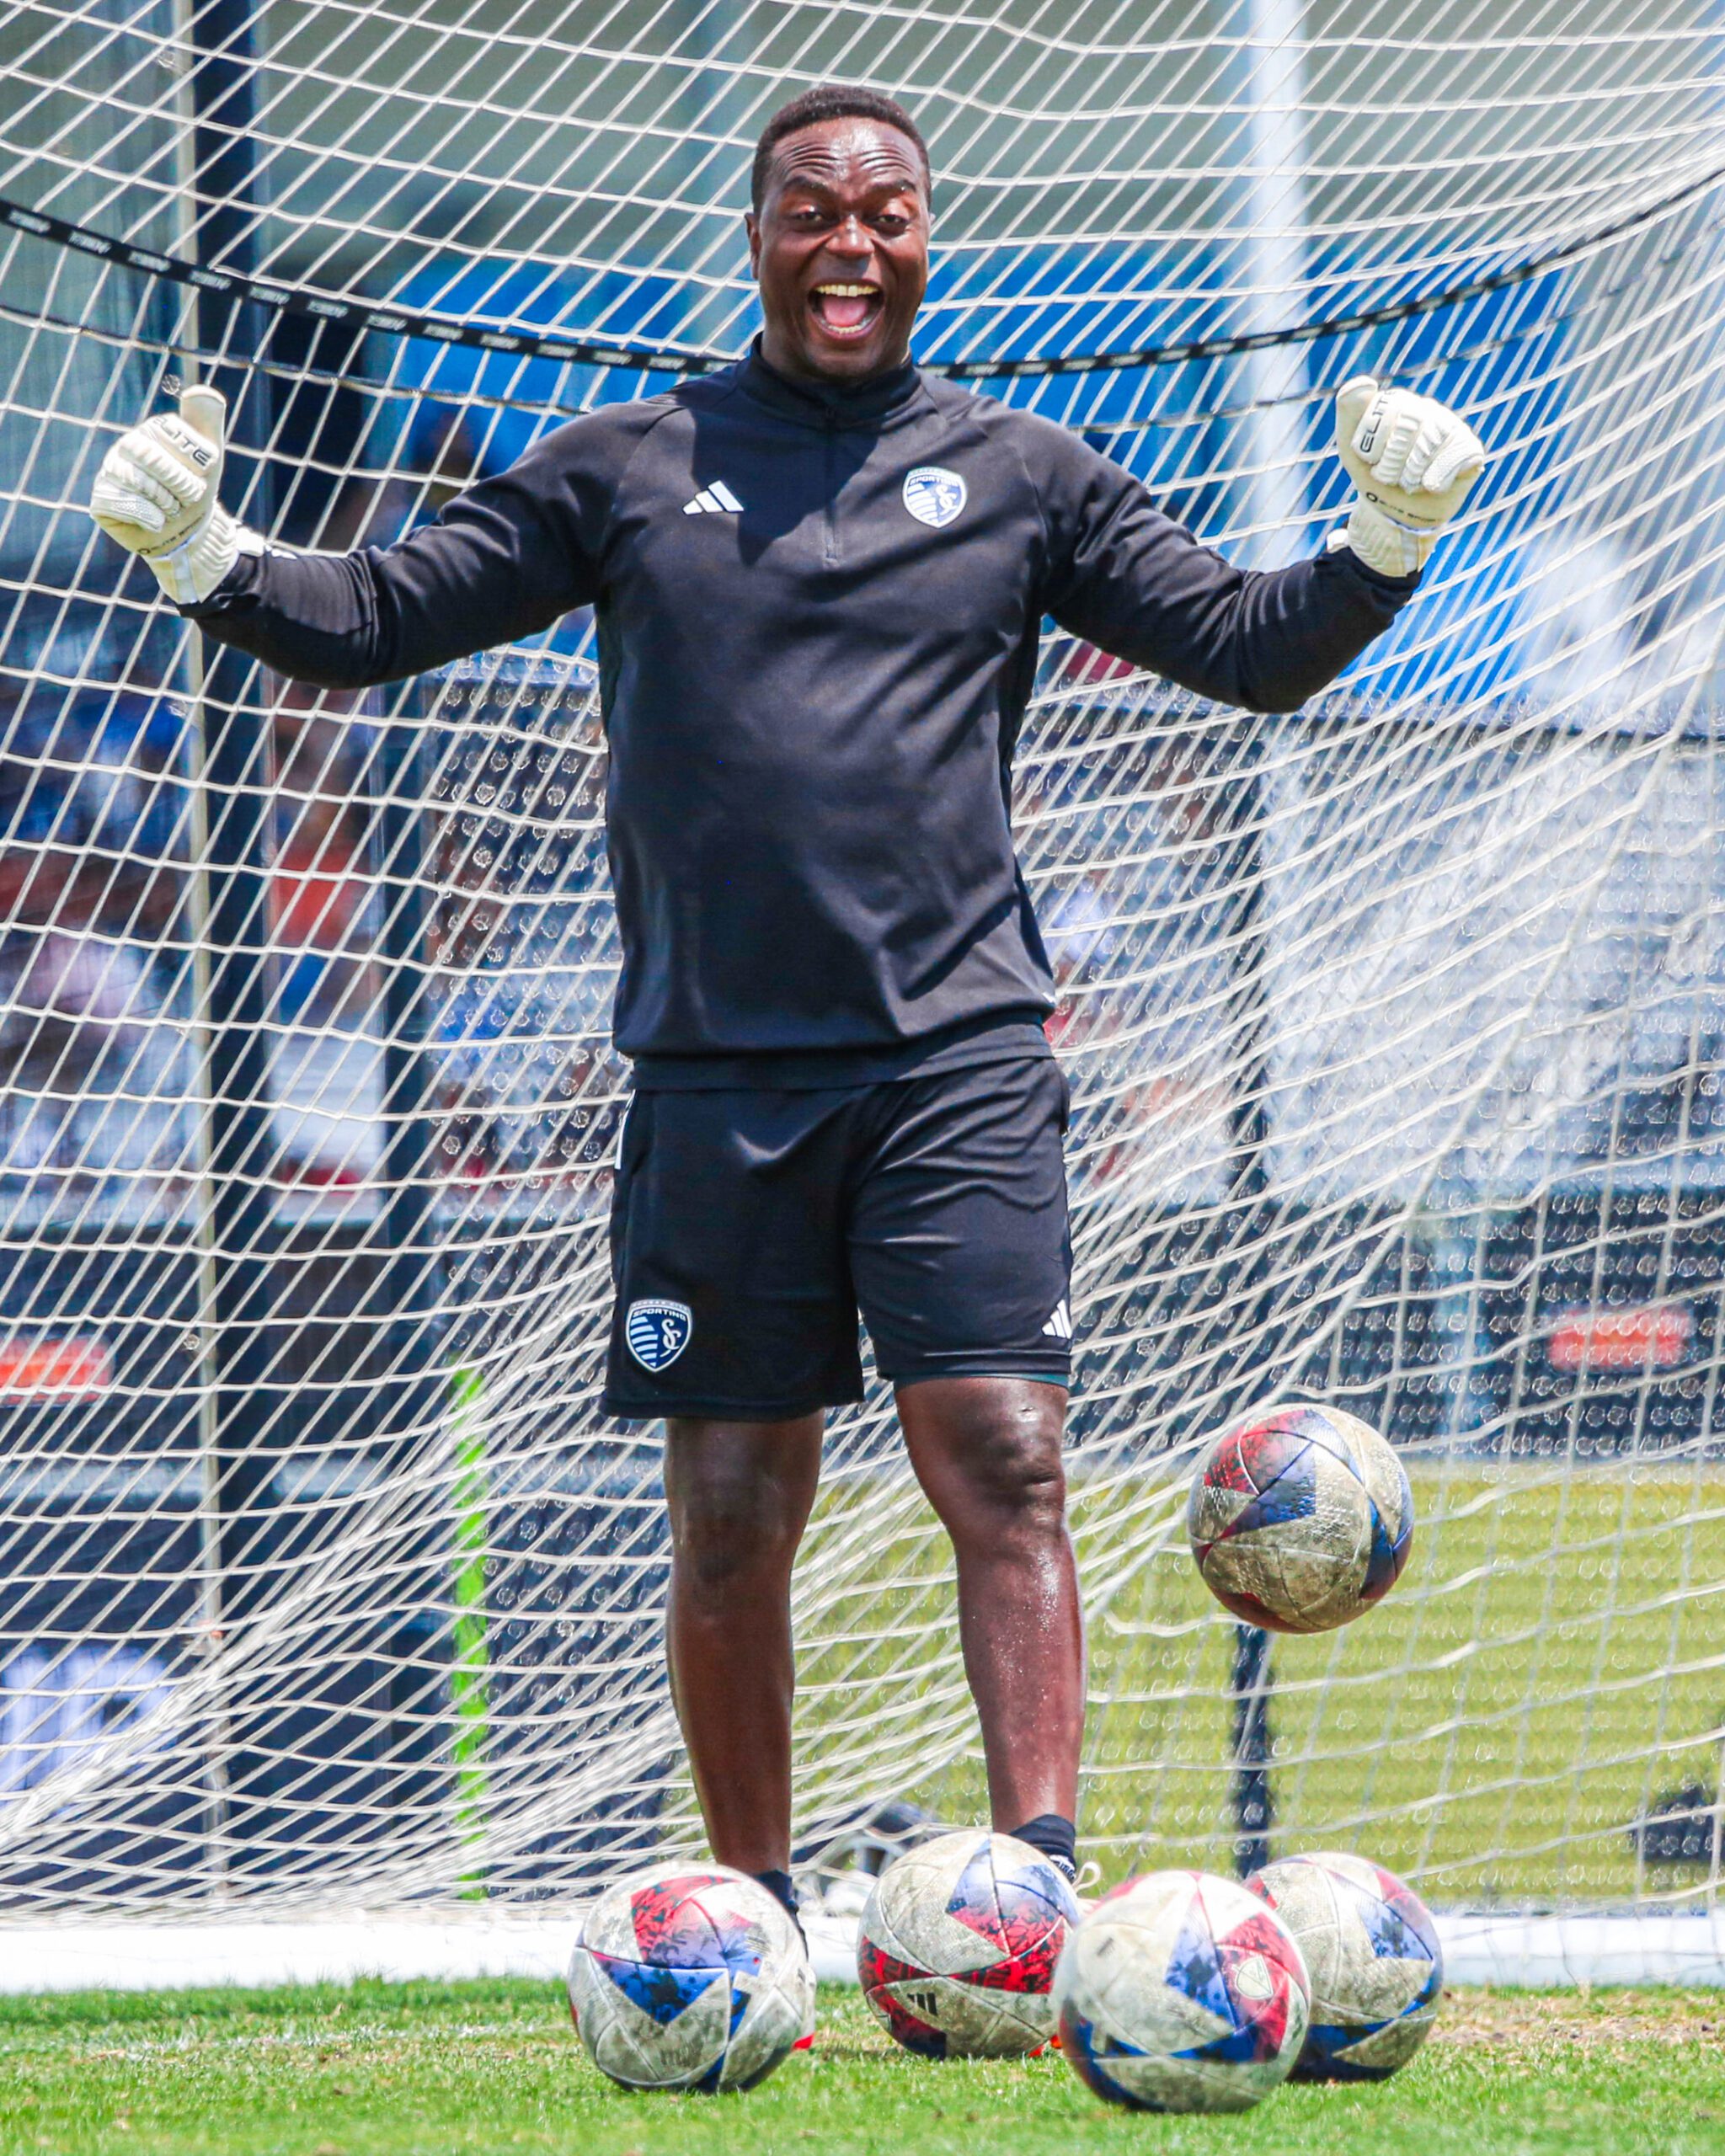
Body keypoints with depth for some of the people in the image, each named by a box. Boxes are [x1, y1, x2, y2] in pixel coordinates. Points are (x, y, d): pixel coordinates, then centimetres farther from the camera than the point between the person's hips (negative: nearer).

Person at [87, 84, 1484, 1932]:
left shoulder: (1021, 476, 11)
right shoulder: (625, 468, 10)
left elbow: (1252, 646, 11)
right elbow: (376, 619, 11)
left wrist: (1386, 540, -6)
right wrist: (205, 558, -6)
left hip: (954, 1054, -1)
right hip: (716, 1070, 1)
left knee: (1001, 1467, -14)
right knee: (730, 1515, 4)